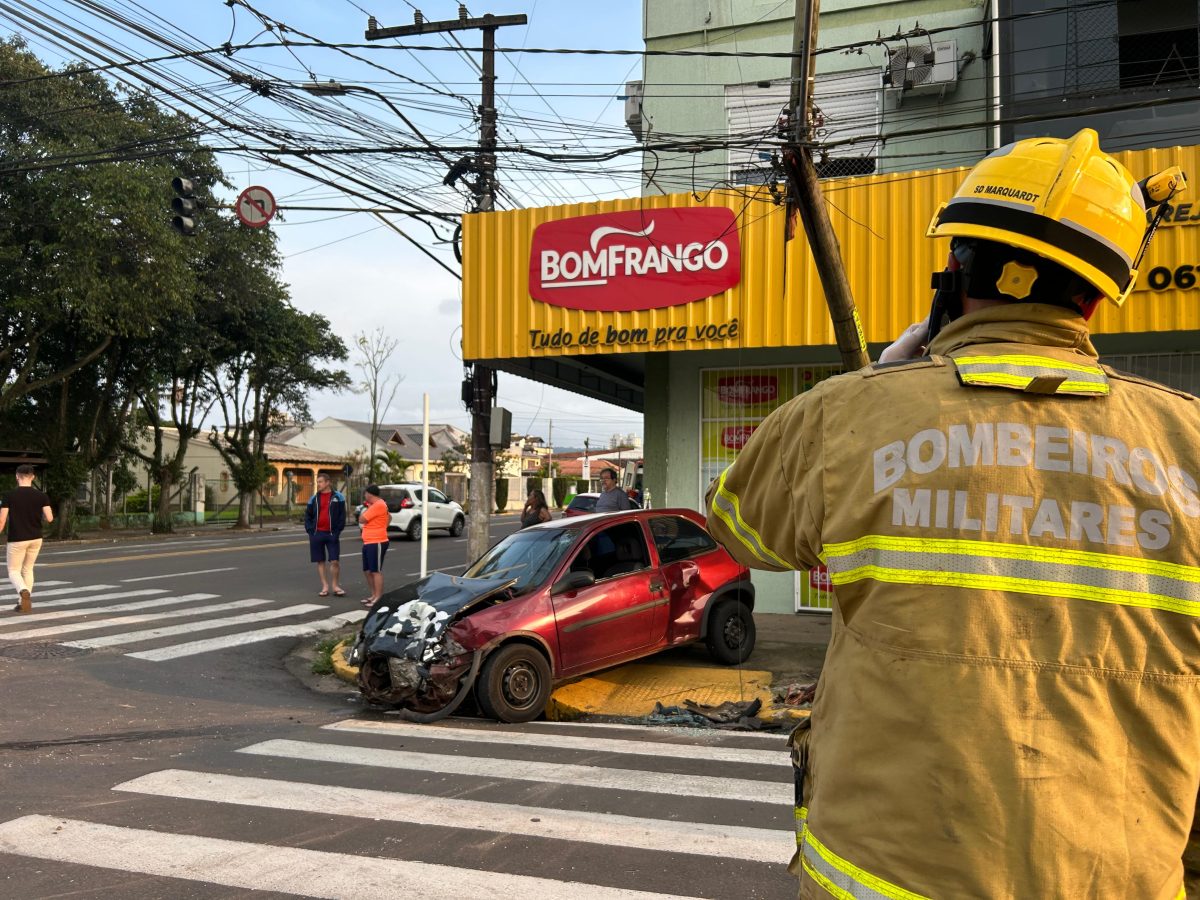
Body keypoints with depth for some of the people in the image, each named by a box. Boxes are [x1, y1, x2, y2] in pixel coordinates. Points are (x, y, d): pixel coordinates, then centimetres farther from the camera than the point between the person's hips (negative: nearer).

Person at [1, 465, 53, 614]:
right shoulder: (41, 495, -4)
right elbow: (50, 518, -10)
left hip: (17, 539, -3)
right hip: (36, 539, 3)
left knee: (13, 571, 9)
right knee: (28, 570, 18)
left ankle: (24, 591, -21)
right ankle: (22, 603, 17)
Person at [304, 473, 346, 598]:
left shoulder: (338, 497, 0)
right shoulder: (314, 498, 7)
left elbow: (342, 516, -1)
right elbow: (307, 516, 10)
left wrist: (337, 531, -9)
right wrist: (310, 530, -3)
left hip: (331, 534, -2)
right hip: (317, 534, 3)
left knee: (335, 561, -5)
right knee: (320, 561, 5)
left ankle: (335, 586, 8)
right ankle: (325, 586, 12)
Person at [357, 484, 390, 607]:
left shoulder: (378, 505, -17)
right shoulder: (376, 504, 17)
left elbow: (361, 520, -17)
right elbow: (389, 516, 32)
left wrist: (366, 508, -1)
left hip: (376, 543, -11)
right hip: (368, 543, 11)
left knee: (376, 571, -7)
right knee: (367, 570, 14)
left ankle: (378, 598, -4)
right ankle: (374, 595, 23)